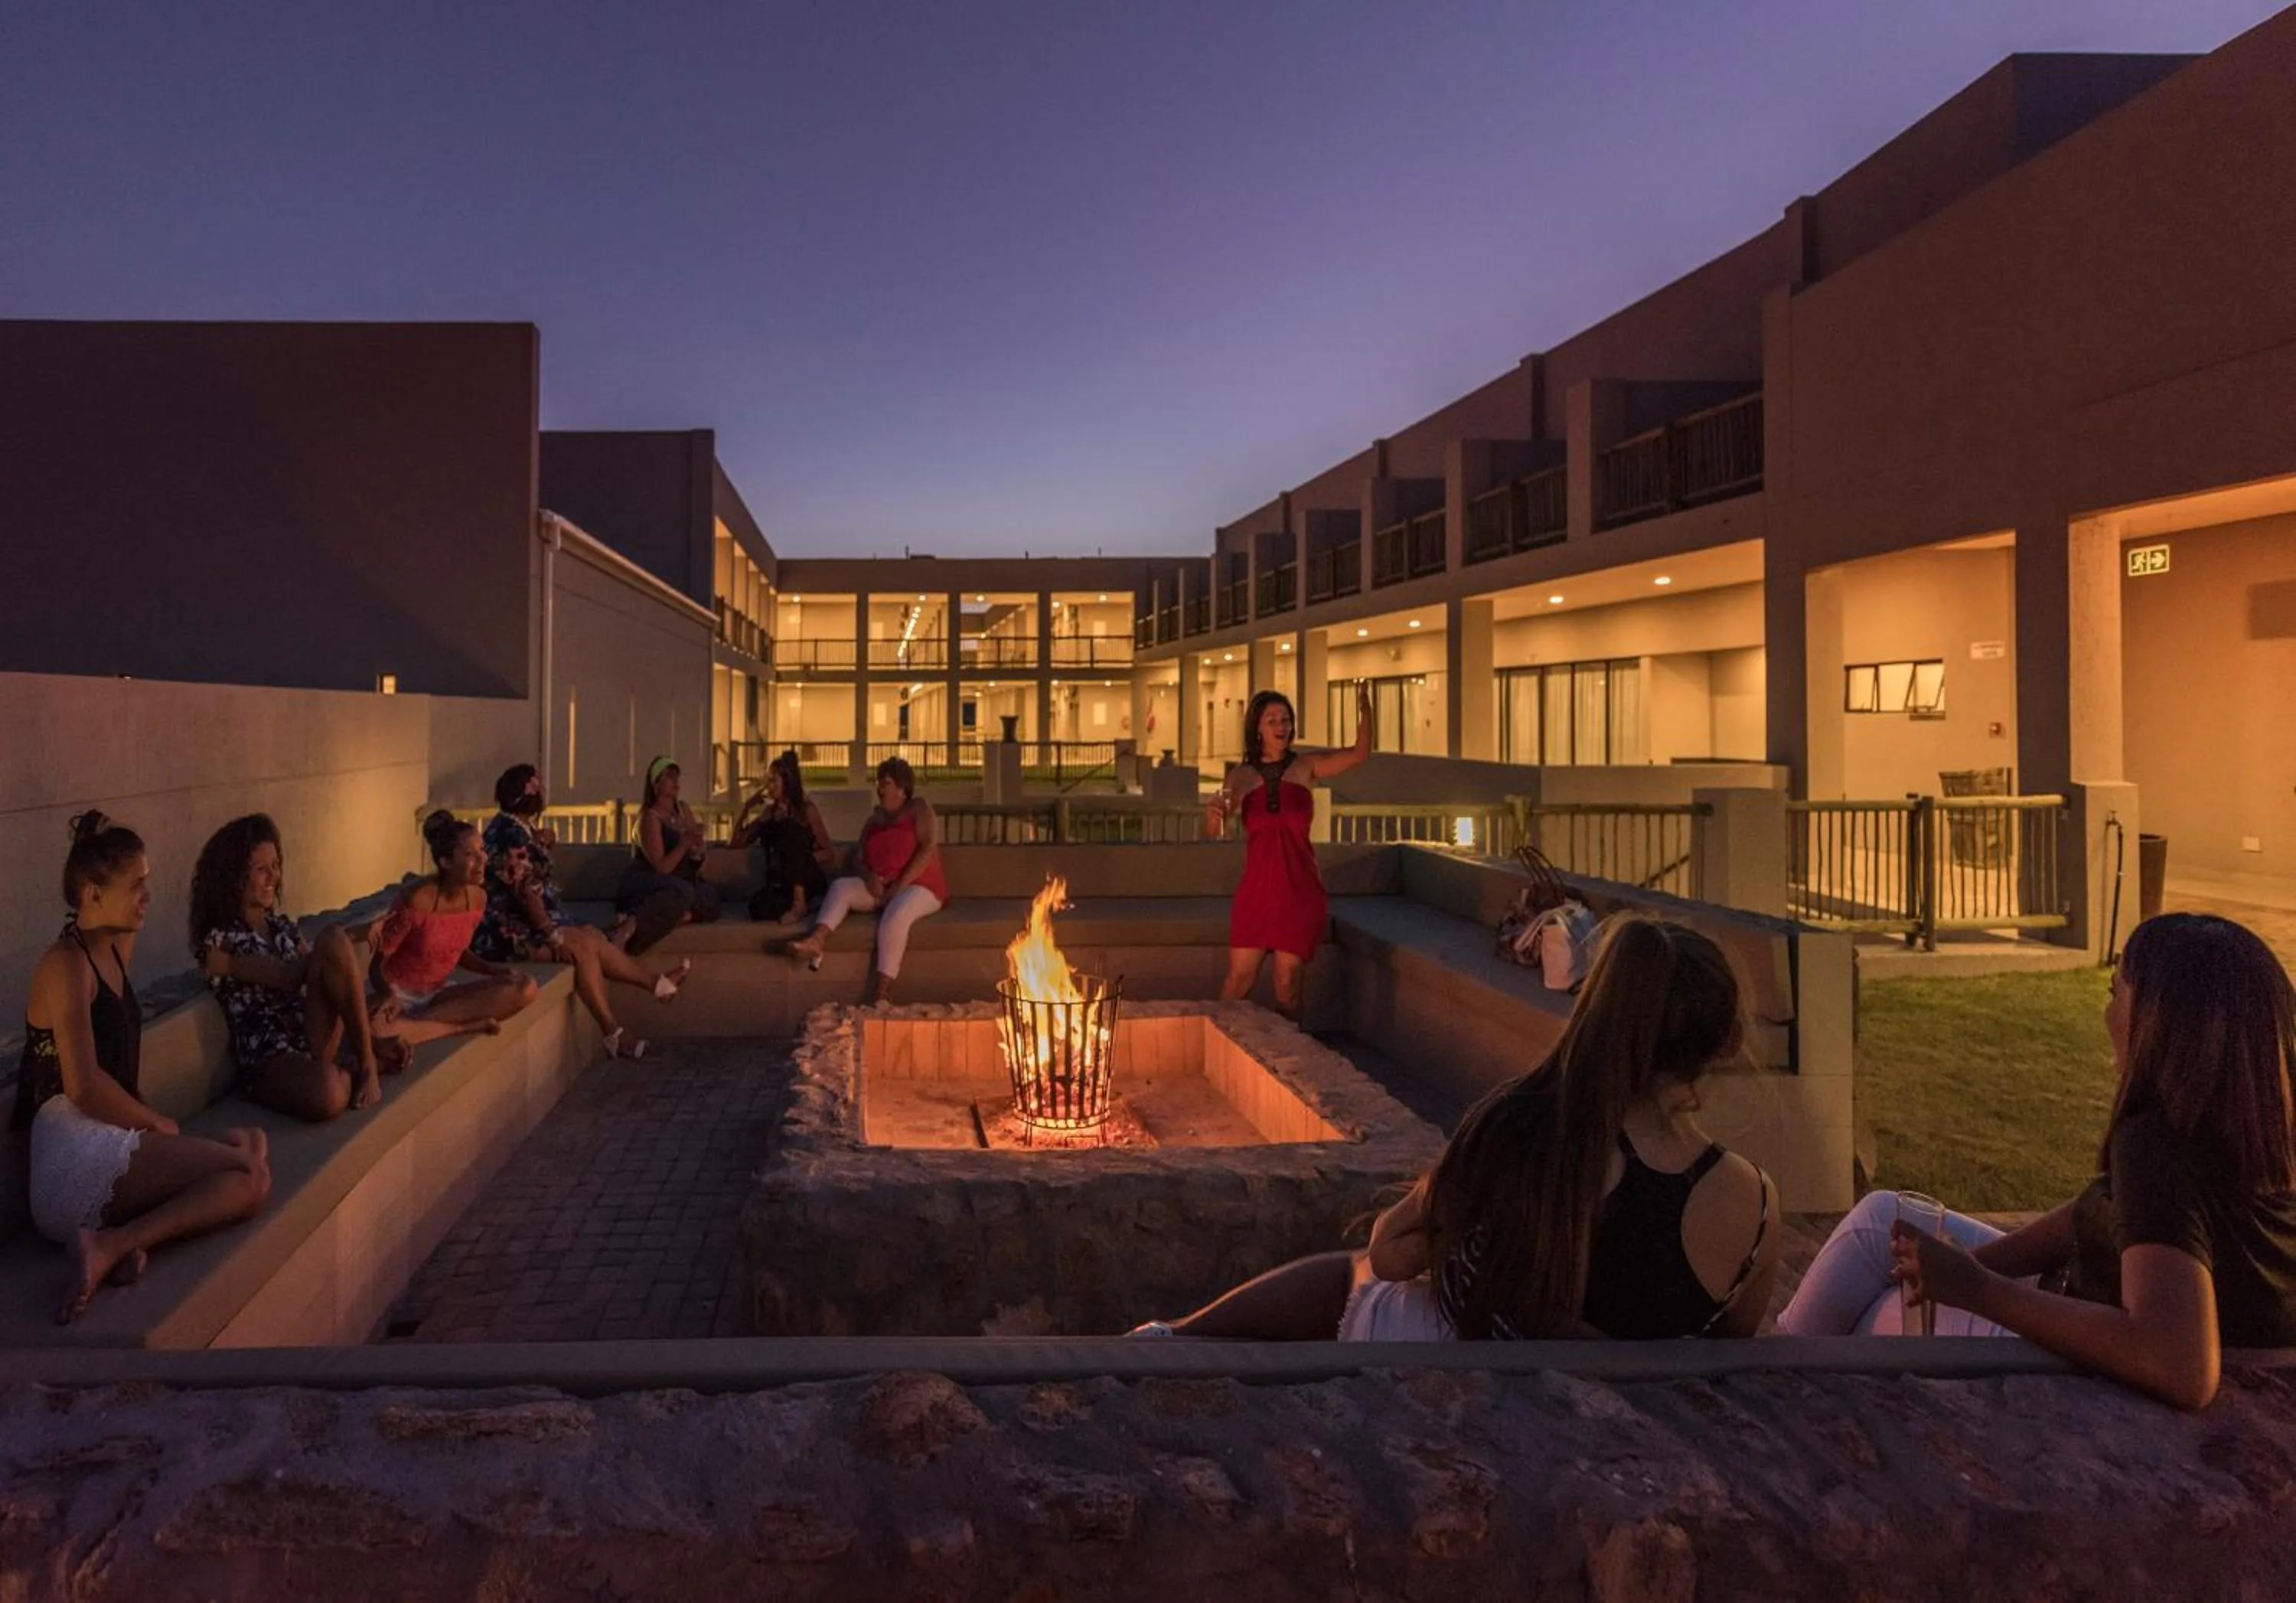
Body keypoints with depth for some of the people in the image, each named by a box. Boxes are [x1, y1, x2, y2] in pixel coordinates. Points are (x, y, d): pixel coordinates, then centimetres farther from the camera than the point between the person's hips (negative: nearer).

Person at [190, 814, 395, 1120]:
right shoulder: (218, 942, -4)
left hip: (311, 1038, 6)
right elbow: (290, 978, -15)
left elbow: (314, 979, 11)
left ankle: (366, 1061, -16)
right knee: (326, 1093, -43)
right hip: (269, 1058, -6)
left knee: (334, 942, -20)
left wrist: (377, 1035, -2)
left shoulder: (281, 925, 17)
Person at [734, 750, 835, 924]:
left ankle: (799, 901, -31)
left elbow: (830, 853, -1)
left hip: (809, 881, -1)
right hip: (781, 882, 2)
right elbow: (738, 842, 19)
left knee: (792, 831, -30)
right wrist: (747, 808, 10)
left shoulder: (806, 810, 2)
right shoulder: (770, 812, 15)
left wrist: (802, 859, -18)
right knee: (758, 907, -35)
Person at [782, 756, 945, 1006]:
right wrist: (868, 877, -11)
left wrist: (901, 884, -18)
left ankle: (882, 992, -44)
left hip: (918, 887, -6)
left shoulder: (919, 808, 4)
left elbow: (929, 848, -11)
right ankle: (817, 939, -43)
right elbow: (858, 859, 14)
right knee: (841, 886, -19)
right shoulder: (874, 820, 21)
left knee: (896, 914, -37)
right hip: (879, 888, 6)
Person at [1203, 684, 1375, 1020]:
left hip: (1299, 888, -1)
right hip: (1256, 888, 1)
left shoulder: (1306, 767, 3)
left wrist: (1364, 709, -26)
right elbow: (1213, 831, -3)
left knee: (1289, 986, 1)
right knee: (1239, 980, 0)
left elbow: (1360, 753, -8)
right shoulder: (1241, 775, 5)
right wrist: (1213, 813, -27)